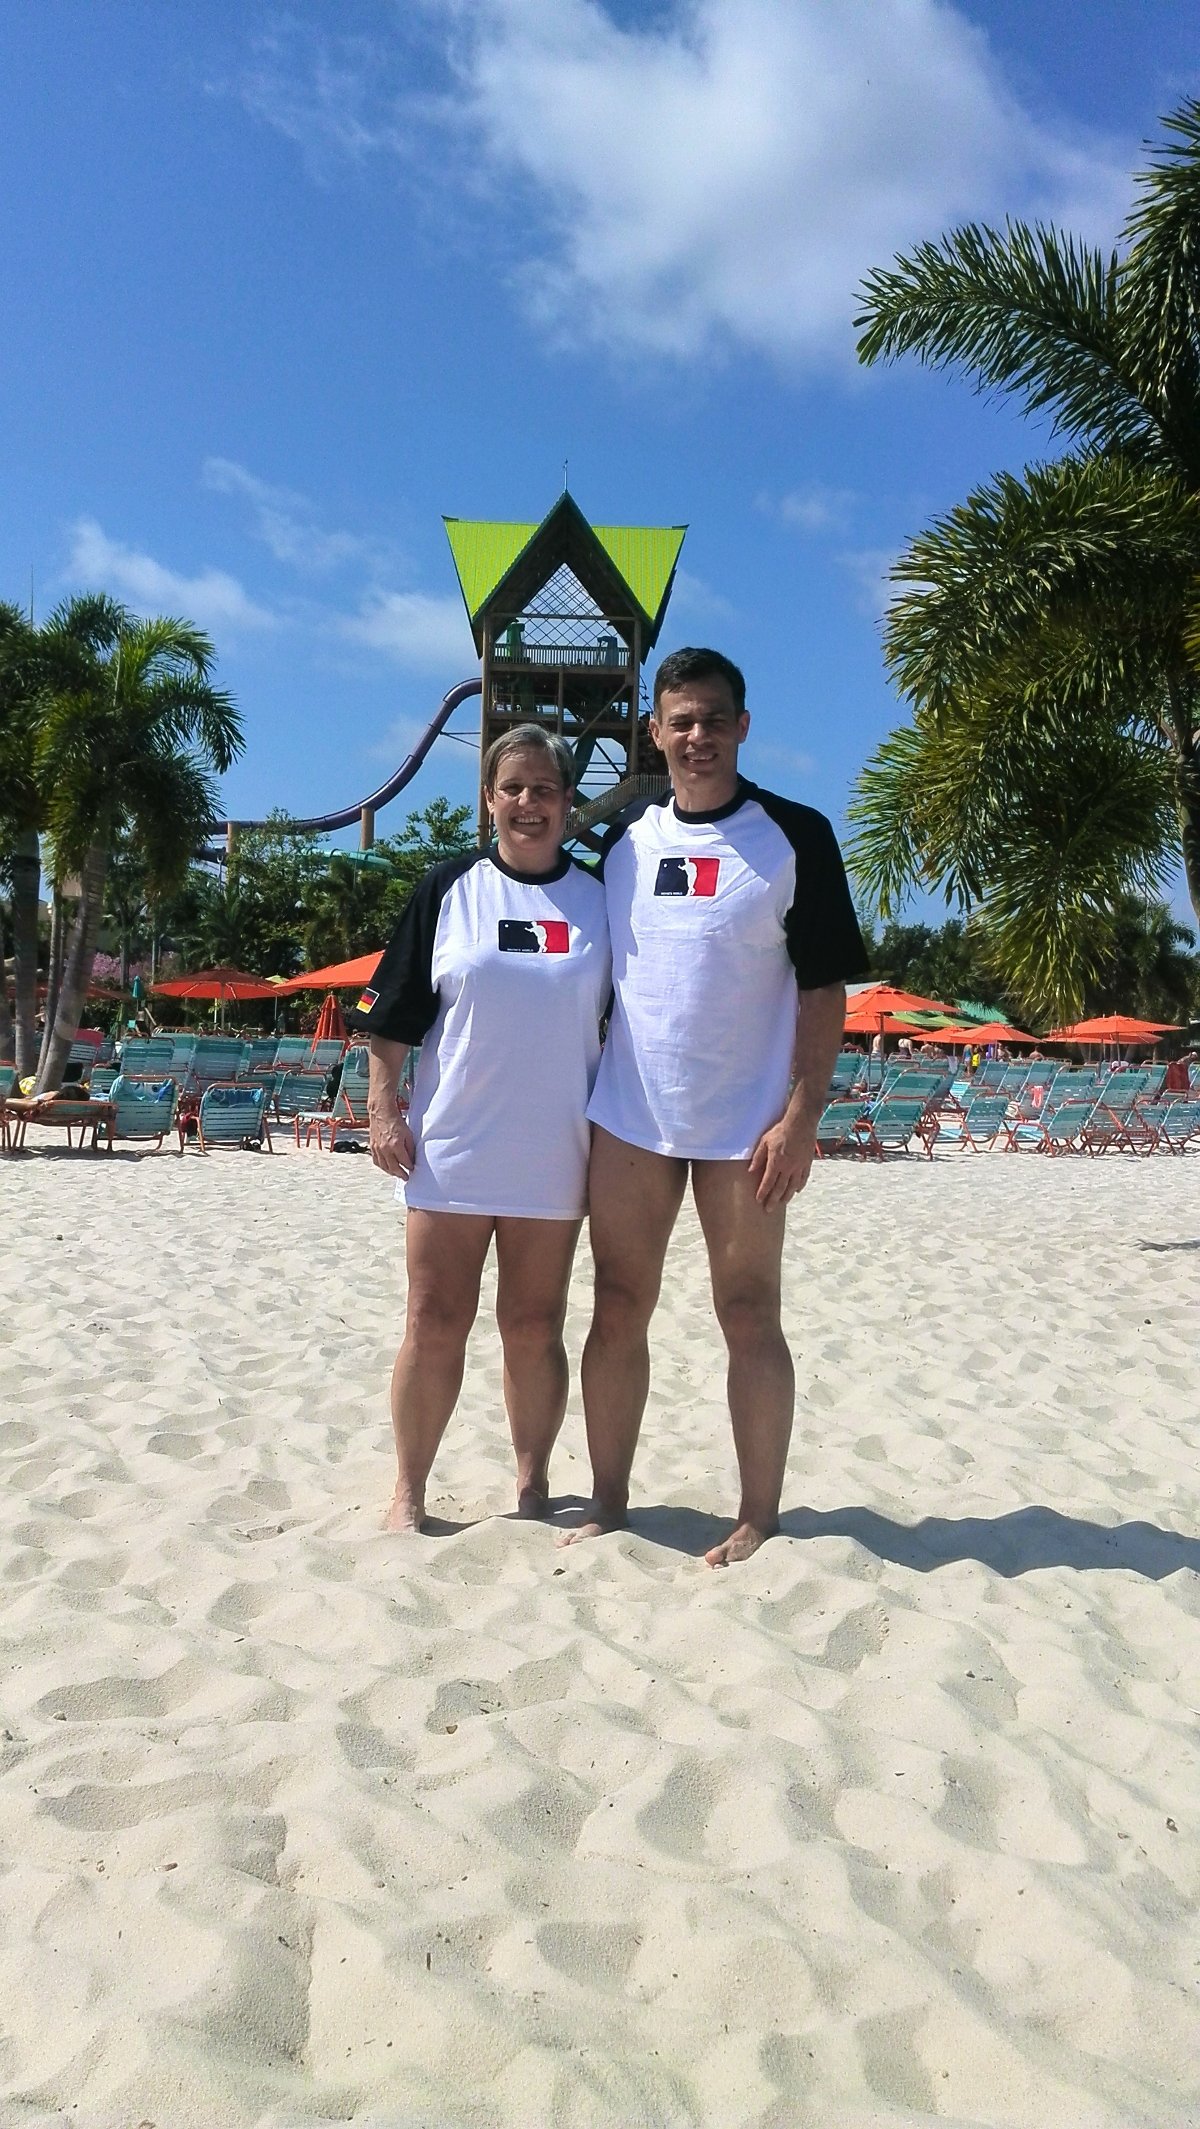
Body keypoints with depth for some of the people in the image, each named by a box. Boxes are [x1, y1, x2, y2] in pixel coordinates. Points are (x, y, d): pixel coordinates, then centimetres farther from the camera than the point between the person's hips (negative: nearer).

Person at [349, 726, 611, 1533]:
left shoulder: (599, 895, 5)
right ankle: (409, 1491, 16)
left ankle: (534, 1482, 24)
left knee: (534, 1327, 8)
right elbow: (392, 1016, 3)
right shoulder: (450, 889, 2)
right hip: (450, 1149, -1)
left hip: (552, 1154, 1)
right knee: (435, 1322, 3)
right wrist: (383, 1107, -4)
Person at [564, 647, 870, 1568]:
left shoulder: (794, 835, -2)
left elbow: (824, 986, -5)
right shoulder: (624, 838, 9)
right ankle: (608, 1505, 19)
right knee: (618, 1309, 7)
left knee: (750, 1317, 2)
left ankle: (760, 1520, 13)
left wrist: (802, 1116, -13)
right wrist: (578, 1094, 8)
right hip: (628, 1117, 4)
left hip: (746, 1123, -3)